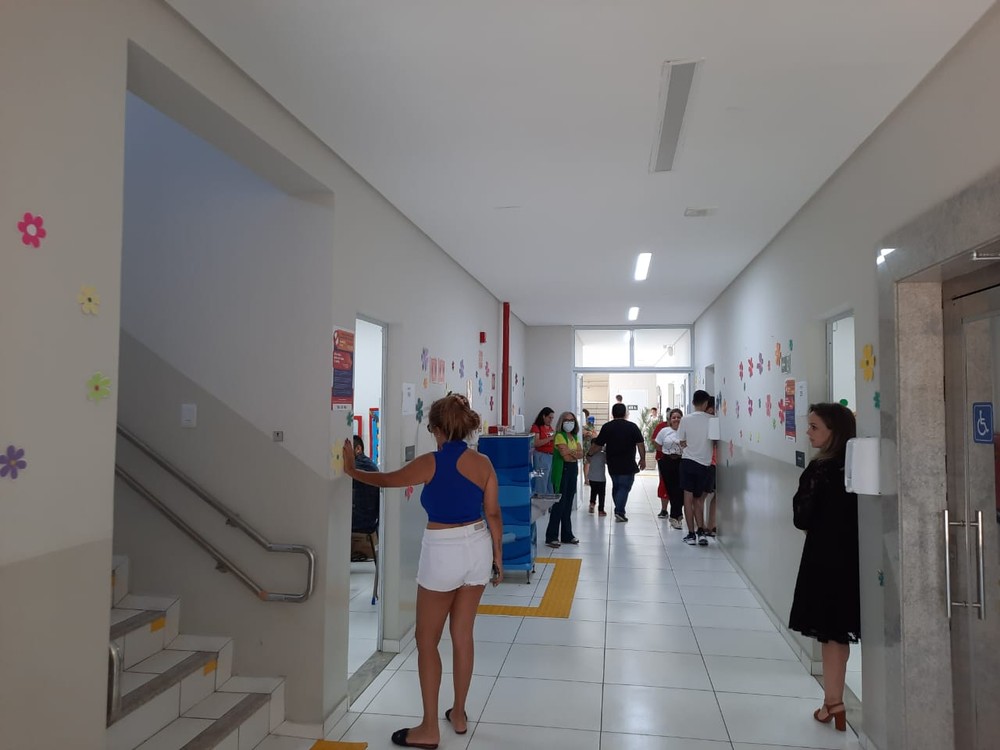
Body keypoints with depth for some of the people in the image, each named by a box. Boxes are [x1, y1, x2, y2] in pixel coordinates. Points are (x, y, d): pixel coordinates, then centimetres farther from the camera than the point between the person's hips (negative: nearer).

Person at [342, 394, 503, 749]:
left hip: (443, 553, -5)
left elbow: (386, 480, 0)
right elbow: (493, 514, 2)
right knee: (463, 634, 19)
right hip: (477, 547, 6)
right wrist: (498, 555, 14)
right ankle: (459, 714, 32)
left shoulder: (430, 463, -15)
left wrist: (352, 470, 17)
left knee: (427, 641, 10)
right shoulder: (483, 463, -3)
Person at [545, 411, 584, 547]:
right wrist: (575, 454, 0)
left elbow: (581, 454, 4)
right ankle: (551, 537, -4)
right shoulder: (560, 436, -8)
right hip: (562, 471, -8)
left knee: (568, 504, 11)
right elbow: (566, 456, -17)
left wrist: (570, 452, -12)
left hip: (573, 471, 8)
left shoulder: (574, 437, 16)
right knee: (559, 504, -8)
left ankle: (567, 535, 19)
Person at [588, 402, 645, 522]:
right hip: (628, 465, -3)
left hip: (612, 465, 3)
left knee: (616, 486, 17)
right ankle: (619, 511, -10)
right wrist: (642, 459, 6)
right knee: (624, 487, 2)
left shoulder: (606, 427, -1)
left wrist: (590, 454, 14)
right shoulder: (632, 426, -4)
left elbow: (597, 445, -1)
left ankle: (619, 511, 22)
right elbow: (640, 444, -5)